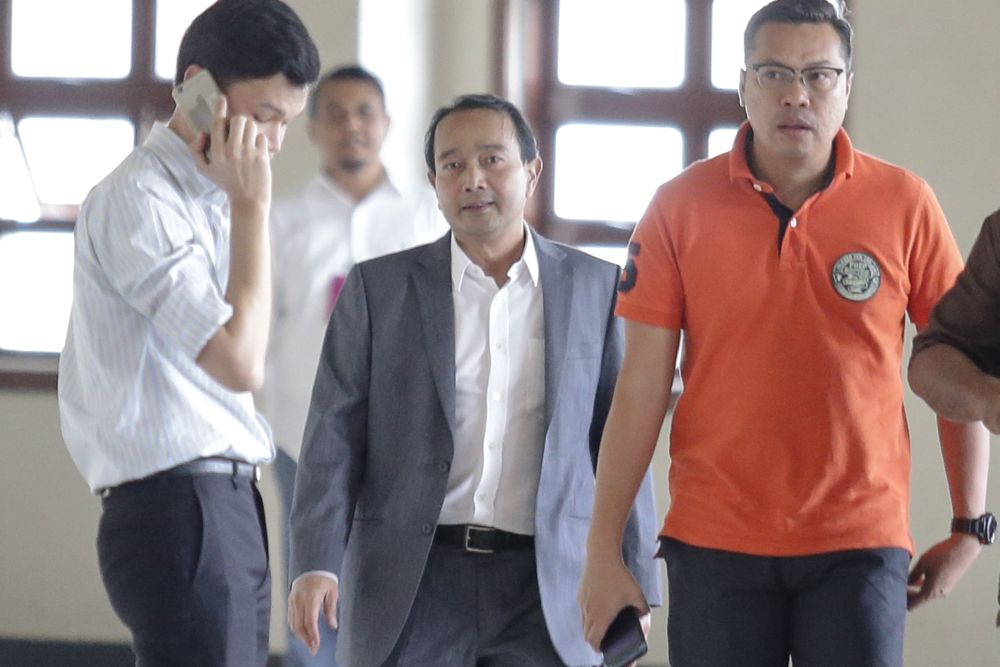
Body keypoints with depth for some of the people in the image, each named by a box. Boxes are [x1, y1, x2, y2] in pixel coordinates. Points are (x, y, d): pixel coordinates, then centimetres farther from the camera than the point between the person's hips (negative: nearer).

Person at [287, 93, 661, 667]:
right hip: (412, 582, 0)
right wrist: (316, 564, -9)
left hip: (544, 590, 0)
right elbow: (335, 439, 3)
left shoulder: (595, 287, 8)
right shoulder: (379, 289, 7)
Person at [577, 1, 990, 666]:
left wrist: (969, 527, 4)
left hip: (860, 542, 0)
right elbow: (641, 387, 0)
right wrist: (604, 551, -3)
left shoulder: (905, 205, -1)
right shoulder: (681, 207, 0)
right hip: (715, 540, 0)